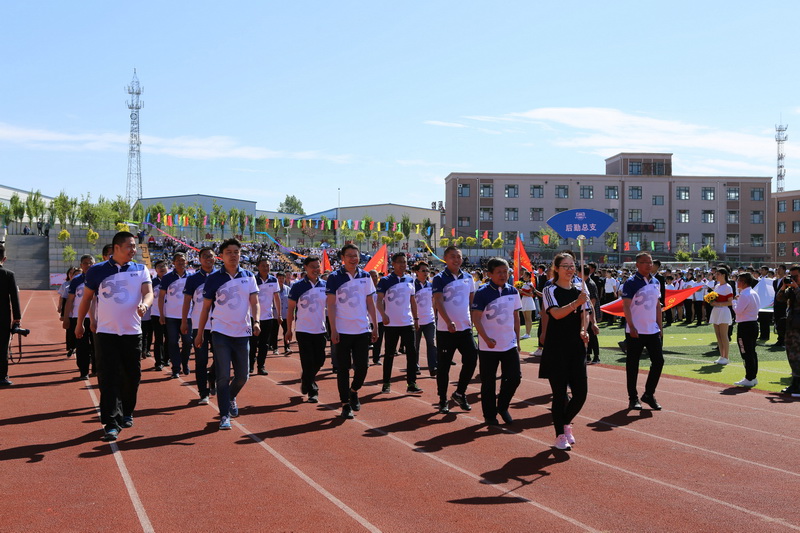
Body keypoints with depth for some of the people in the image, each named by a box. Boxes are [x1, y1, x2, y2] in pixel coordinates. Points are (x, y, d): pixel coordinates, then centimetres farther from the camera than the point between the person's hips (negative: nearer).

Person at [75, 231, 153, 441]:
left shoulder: (140, 270, 4)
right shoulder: (97, 271, 0)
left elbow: (149, 292, -10)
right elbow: (86, 297, 11)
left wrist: (144, 304, -32)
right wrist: (79, 323, 16)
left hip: (132, 332, 2)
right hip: (106, 332, -2)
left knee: (132, 376, 10)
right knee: (109, 379, -8)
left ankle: (127, 413, 32)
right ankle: (111, 423, -7)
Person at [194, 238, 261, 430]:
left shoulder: (249, 277, 5)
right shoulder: (213, 278, -1)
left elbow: (254, 302, 3)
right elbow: (206, 307, 5)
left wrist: (256, 321, -15)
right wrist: (200, 333, 5)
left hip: (242, 333, 3)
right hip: (221, 333, -3)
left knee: (242, 375, 9)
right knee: (223, 376, -7)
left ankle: (231, 397, 39)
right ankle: (224, 416, 1)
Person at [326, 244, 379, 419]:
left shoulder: (365, 276, 7)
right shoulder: (334, 278, -4)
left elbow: (370, 303, 11)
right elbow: (331, 304, -5)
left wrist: (375, 326, 7)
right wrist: (333, 330, -11)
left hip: (362, 330, 3)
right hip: (343, 331, -3)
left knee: (362, 366, 4)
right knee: (343, 368, 3)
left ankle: (353, 391, 32)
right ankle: (345, 404, 13)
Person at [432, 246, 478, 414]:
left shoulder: (468, 278, 8)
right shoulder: (439, 279, -8)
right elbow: (438, 302, -18)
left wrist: (473, 320, 9)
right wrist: (449, 322, -30)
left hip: (465, 328, 4)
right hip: (445, 330, -4)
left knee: (471, 359, -2)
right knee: (444, 366, 3)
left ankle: (460, 393, 17)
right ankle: (443, 401, 13)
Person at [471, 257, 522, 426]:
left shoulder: (513, 292, 6)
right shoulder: (482, 293, -9)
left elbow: (516, 316, 14)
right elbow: (476, 318, -12)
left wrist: (517, 339, 12)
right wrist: (487, 339, -21)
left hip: (510, 344, 4)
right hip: (488, 347, -4)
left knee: (514, 377, 2)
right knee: (488, 382, 4)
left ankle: (502, 406, 24)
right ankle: (489, 415, 18)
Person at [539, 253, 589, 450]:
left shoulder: (579, 290, 10)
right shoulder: (550, 290, -5)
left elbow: (584, 314, 12)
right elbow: (556, 313, -19)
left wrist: (583, 330, -7)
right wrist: (576, 302, -31)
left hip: (576, 346, 4)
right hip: (556, 348, -4)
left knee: (581, 391, 0)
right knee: (560, 393, -1)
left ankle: (566, 422, 27)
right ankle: (560, 435, 12)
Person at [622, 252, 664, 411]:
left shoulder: (656, 282, 11)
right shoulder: (631, 283, -8)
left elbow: (657, 306, 17)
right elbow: (626, 306, -12)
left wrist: (659, 326, 12)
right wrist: (631, 327, -19)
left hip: (653, 330, 6)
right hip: (635, 332, -6)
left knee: (658, 361, 3)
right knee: (632, 365, 2)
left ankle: (649, 394, 17)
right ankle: (633, 398, 12)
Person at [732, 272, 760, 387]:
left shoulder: (744, 295, -18)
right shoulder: (754, 294, 10)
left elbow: (738, 310, -21)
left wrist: (734, 301, -3)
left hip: (745, 326, -9)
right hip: (754, 324, 10)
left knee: (746, 353, -4)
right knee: (752, 352, 14)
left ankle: (749, 379, -1)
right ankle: (753, 377, 20)